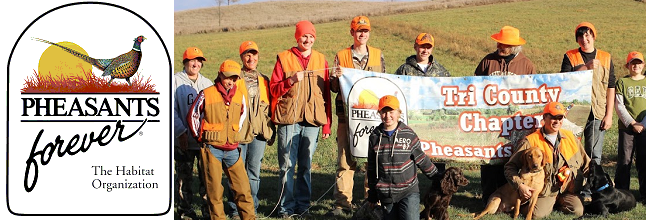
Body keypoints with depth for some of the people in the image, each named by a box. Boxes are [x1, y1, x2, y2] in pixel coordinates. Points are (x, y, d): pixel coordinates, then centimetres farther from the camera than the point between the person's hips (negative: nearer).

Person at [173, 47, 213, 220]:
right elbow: (172, 110, -7)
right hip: (184, 139, -3)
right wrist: (181, 132, -14)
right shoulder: (176, 81, -2)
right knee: (184, 176, 5)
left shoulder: (207, 83, 12)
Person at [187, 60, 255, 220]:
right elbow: (192, 116, 4)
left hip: (232, 149, 4)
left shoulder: (240, 95, 6)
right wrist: (200, 137, 7)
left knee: (243, 187, 2)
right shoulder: (206, 94, -6)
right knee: (214, 190, 2)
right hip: (212, 149, -3)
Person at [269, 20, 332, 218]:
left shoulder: (320, 60, 11)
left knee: (306, 165, 6)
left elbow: (326, 94, 11)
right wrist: (291, 80, -16)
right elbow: (273, 89, 2)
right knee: (287, 165, -1)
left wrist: (327, 124, 7)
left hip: (312, 120, 2)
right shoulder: (284, 58, 5)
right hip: (288, 120, -2)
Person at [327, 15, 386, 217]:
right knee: (345, 159, -4)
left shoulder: (378, 55, 12)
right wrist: (336, 78, -13)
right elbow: (334, 88, 8)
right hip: (347, 114, -1)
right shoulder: (341, 56, 8)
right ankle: (342, 203, 0)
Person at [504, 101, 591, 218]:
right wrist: (520, 185, -20)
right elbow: (510, 167, -5)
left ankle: (558, 203, 10)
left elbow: (586, 163, 19)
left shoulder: (570, 137, 9)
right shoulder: (531, 141, -6)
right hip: (544, 192, -4)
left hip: (567, 189, 4)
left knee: (578, 211, -21)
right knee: (538, 214, -27)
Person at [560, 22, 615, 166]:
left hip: (598, 114, 1)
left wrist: (609, 115, 2)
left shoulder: (606, 58, 10)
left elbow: (610, 89, 9)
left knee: (595, 155, 2)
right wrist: (586, 67, -17)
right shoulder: (570, 57, 5)